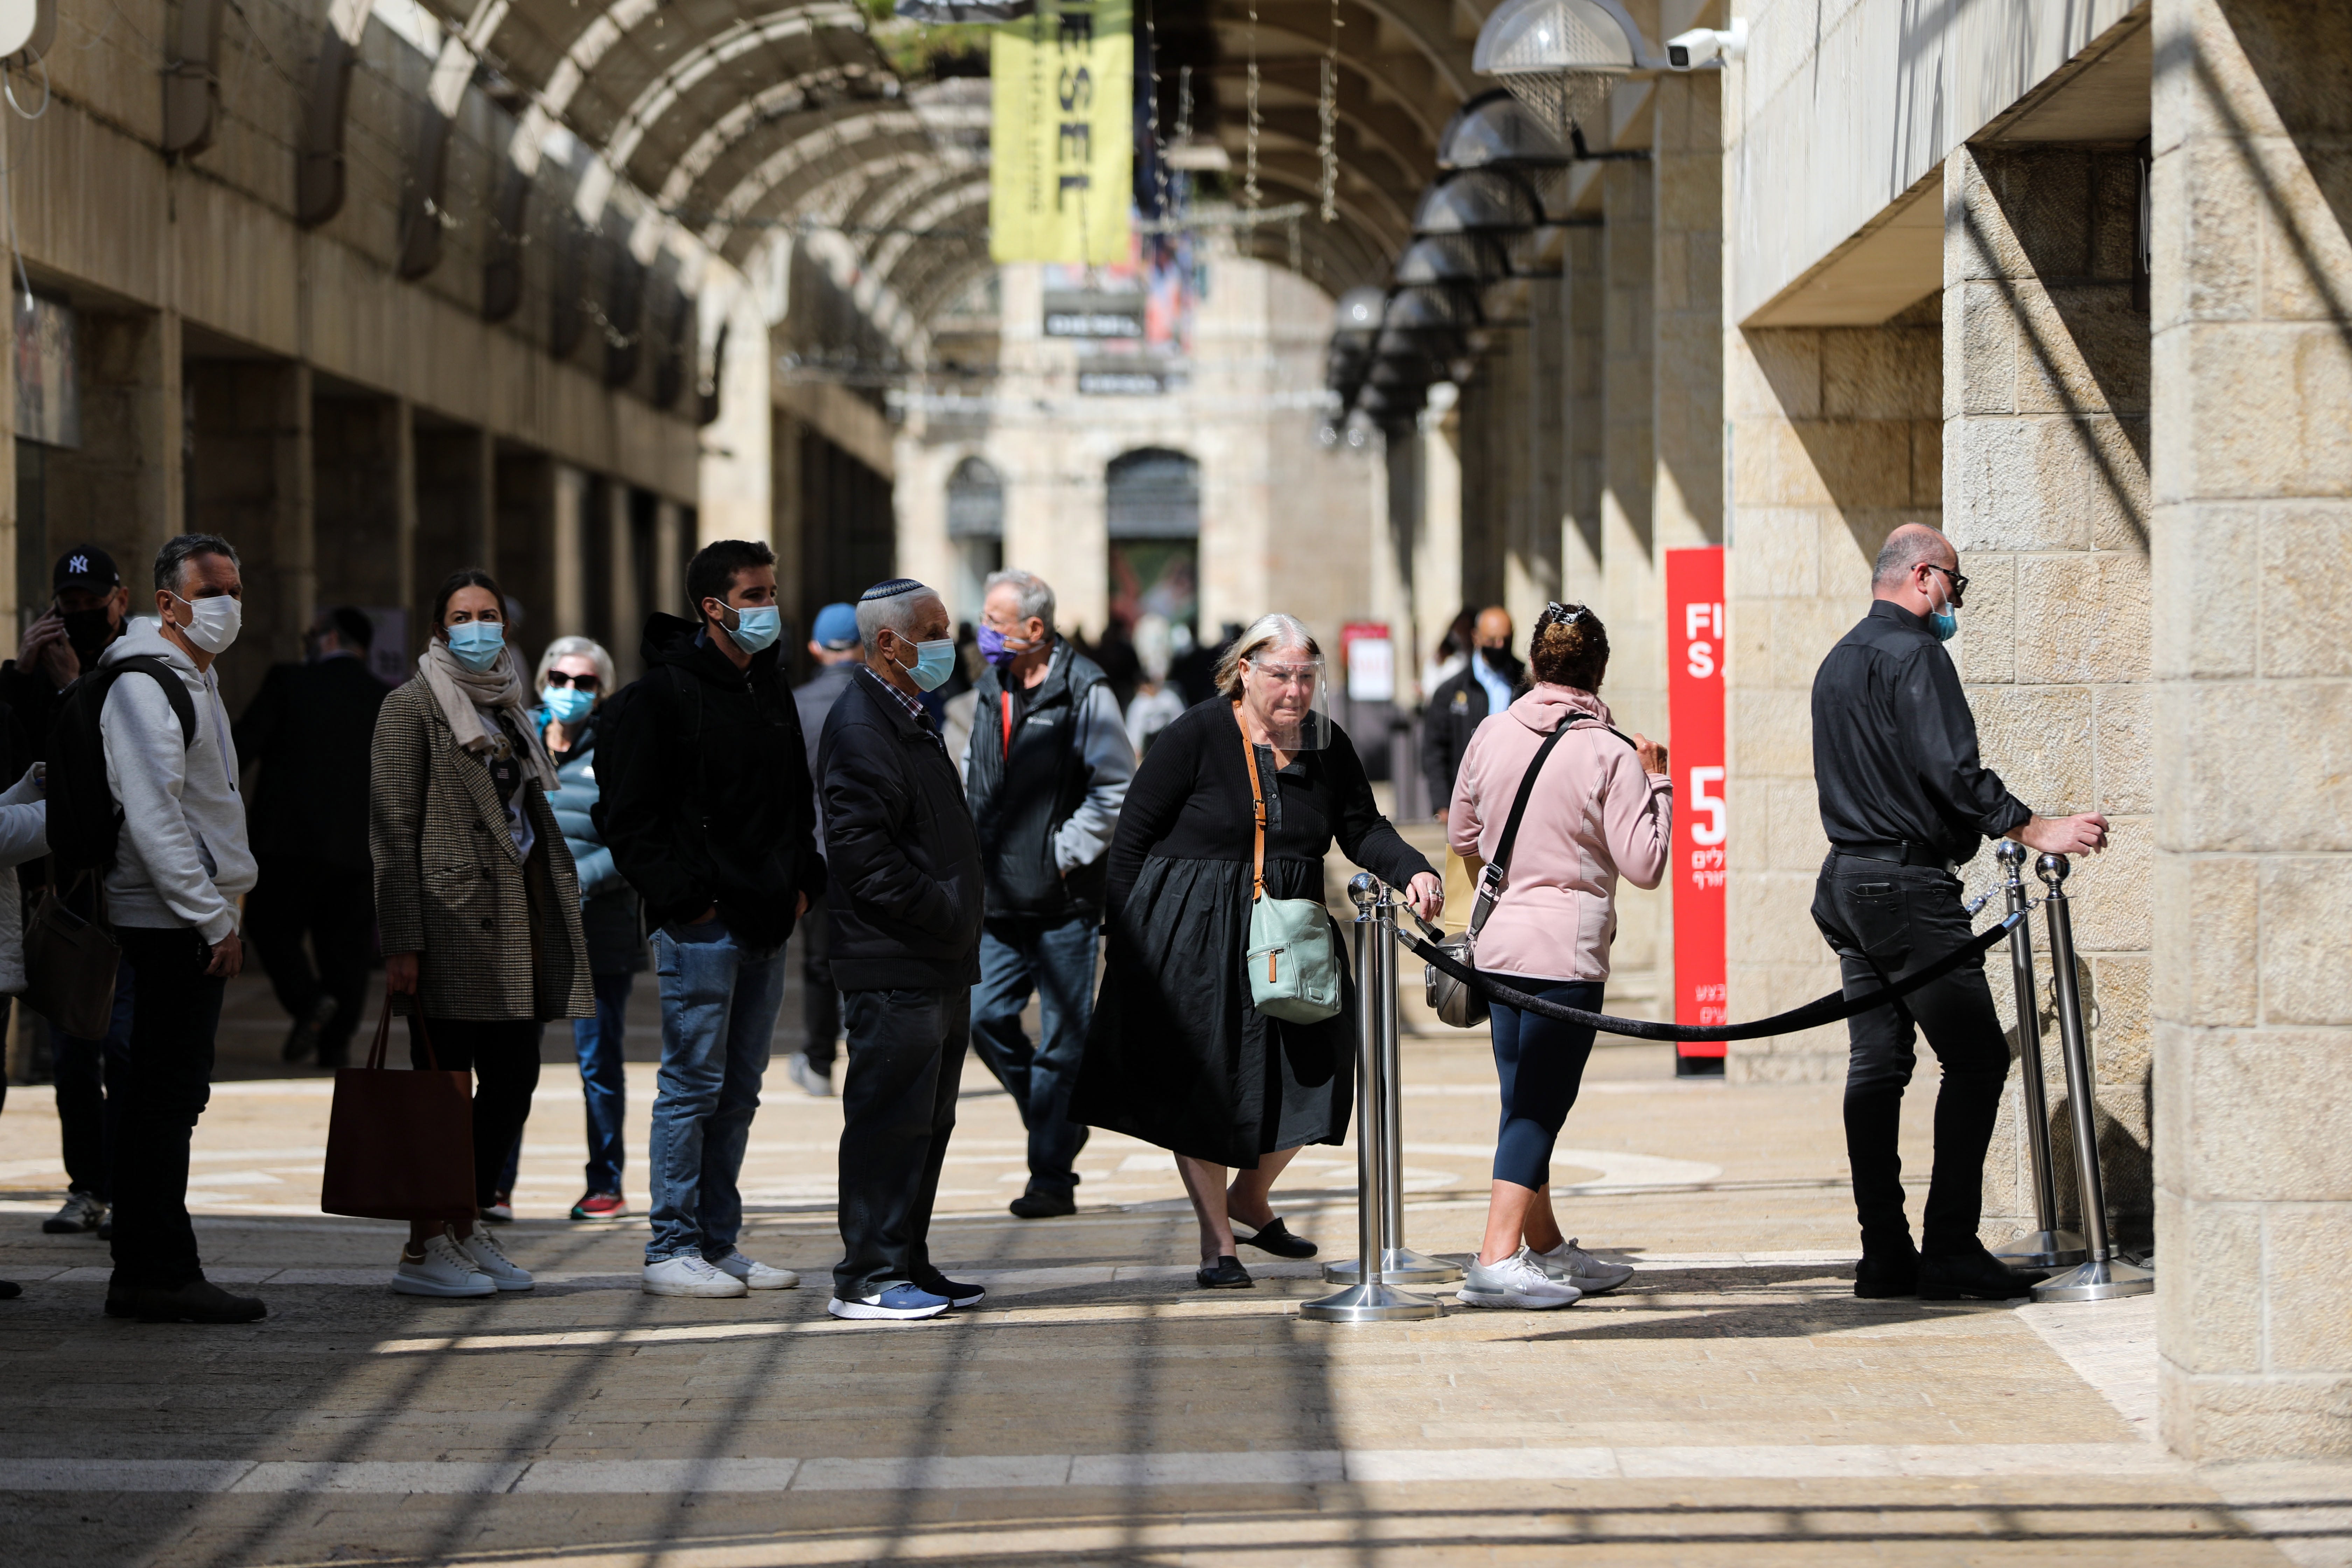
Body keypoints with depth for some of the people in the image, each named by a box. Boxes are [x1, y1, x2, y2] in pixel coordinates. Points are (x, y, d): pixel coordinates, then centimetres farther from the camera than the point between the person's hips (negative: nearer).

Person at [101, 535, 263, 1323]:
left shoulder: (195, 678, 21)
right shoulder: (147, 683, -12)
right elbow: (154, 816, -20)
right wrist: (213, 920, -20)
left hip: (195, 919, 10)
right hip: (173, 923, -10)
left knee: (165, 1095, 10)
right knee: (169, 1092, -9)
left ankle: (147, 1274, 14)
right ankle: (161, 1276, -9)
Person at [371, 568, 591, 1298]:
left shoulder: (510, 705, 19)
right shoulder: (412, 705, -3)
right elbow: (393, 829, -8)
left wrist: (558, 912, 16)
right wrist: (402, 941, -15)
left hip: (515, 923, 7)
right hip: (451, 922, -7)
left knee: (513, 1080, 7)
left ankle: (468, 1230, 18)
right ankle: (424, 1248, 1)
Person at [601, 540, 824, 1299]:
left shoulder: (771, 688, 15)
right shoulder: (663, 695, -9)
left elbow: (796, 800, 25)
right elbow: (632, 820, -12)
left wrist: (803, 880, 12)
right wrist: (685, 895, -16)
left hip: (766, 924, 8)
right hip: (700, 924, -8)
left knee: (739, 1091, 11)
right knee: (693, 1086, -5)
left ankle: (718, 1243, 18)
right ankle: (672, 1250, 0)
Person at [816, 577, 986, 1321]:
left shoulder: (910, 722, 20)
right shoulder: (859, 728, -14)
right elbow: (865, 856, -21)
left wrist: (959, 929, 16)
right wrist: (941, 913, -19)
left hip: (938, 968, 10)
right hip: (895, 969, -10)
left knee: (925, 1122, 13)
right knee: (890, 1118, -7)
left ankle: (907, 1266, 20)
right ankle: (867, 1279, -4)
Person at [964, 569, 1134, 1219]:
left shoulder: (1084, 692, -10)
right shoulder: (993, 689, 12)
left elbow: (1117, 790, -12)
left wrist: (1064, 855, -14)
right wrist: (974, 844, 11)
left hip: (1064, 901, -7)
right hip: (1002, 898, 7)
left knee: (1062, 1039, -1)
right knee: (985, 1017, 3)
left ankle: (1052, 1176, 4)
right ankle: (1056, 1123, 24)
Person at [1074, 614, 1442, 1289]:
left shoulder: (1328, 746, 5)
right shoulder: (1195, 737, -9)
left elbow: (1363, 829, 7)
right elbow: (1133, 835, -7)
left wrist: (1413, 871, -12)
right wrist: (1126, 937, -9)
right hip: (1193, 935, -5)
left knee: (1312, 1073, 0)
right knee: (1204, 1085, -1)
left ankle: (1251, 1195, 26)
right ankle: (1216, 1240, 12)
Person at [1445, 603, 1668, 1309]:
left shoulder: (1492, 735, 4)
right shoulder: (1611, 755, -11)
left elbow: (1462, 838, 15)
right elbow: (1645, 866, -11)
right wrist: (1657, 780, -1)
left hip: (1501, 943, 6)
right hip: (1567, 949, -6)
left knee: (1526, 1101, 15)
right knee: (1539, 1108, -4)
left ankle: (1547, 1249, 27)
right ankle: (1497, 1260, -12)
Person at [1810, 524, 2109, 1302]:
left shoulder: (1839, 660, 19)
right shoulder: (1913, 653, -11)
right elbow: (1950, 770, -20)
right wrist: (2036, 830, -18)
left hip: (1848, 884, 10)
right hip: (1907, 885, -10)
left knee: (1876, 1064, 8)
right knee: (1976, 1056, -8)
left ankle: (1885, 1253, 7)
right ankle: (1950, 1250, -11)